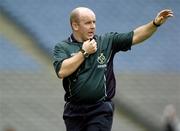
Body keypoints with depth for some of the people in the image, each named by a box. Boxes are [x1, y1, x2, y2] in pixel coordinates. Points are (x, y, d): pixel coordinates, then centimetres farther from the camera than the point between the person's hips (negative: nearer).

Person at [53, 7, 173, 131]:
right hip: (74, 111, 1)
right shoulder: (62, 47, 0)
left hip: (101, 111, -1)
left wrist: (155, 23, -16)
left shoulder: (107, 41, 4)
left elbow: (134, 37, -2)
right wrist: (84, 52, -10)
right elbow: (62, 72, -17)